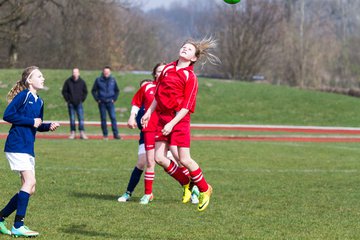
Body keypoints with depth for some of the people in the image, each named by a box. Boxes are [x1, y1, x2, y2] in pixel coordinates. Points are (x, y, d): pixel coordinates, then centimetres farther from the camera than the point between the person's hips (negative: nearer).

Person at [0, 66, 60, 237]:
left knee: (29, 189, 7)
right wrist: (31, 121, -15)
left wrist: (49, 126, 5)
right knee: (30, 181, -18)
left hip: (28, 148, 9)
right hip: (16, 145, -9)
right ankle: (18, 226, -15)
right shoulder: (23, 96, -9)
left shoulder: (38, 101, 16)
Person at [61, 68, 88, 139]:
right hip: (71, 104, 0)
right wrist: (68, 99, -2)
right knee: (72, 119, 3)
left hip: (79, 103, 0)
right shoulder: (68, 82, -1)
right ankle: (73, 133, 7)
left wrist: (82, 99, 3)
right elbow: (64, 91, 5)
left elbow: (85, 92, 13)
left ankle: (82, 133, -6)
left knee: (81, 118, -6)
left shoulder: (82, 82, 2)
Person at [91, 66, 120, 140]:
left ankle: (116, 134, -9)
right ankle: (105, 135, 8)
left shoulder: (113, 80, 5)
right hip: (102, 103, -1)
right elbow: (93, 91, 6)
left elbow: (117, 90, 15)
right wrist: (97, 99, -2)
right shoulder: (98, 80, 0)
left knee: (113, 118, -9)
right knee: (103, 119, 2)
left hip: (110, 102, 1)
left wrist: (114, 99, 4)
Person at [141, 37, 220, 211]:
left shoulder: (190, 77, -7)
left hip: (179, 119, -6)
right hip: (162, 117, 6)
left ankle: (204, 190, 15)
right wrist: (149, 112, 16)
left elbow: (187, 106, -11)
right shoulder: (167, 69, 12)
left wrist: (172, 124, -18)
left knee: (184, 159, -7)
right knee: (159, 158, 0)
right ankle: (186, 183, 21)